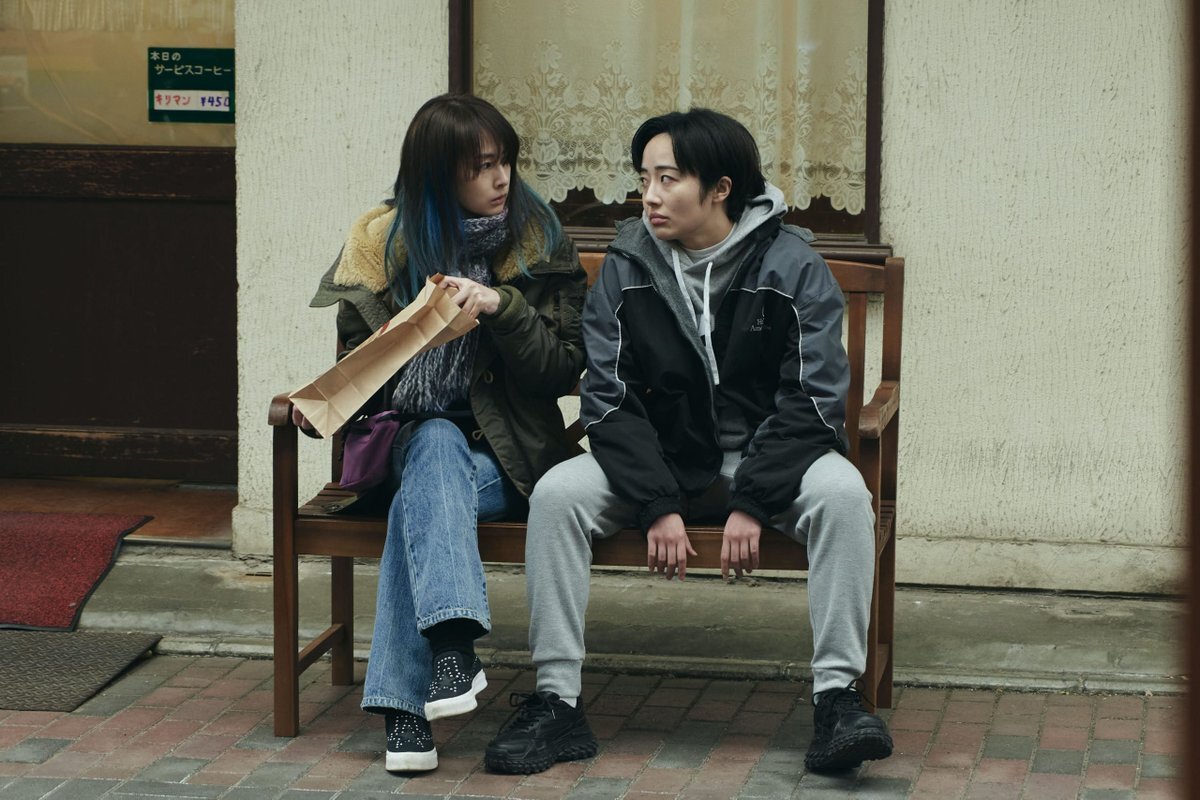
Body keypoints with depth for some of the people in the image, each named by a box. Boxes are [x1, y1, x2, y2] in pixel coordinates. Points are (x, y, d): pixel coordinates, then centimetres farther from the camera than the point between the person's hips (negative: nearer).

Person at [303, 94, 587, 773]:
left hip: (506, 455, -1)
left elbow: (564, 369, -5)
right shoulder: (384, 242, 4)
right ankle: (454, 647, -49)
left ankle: (404, 701, -36)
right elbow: (357, 360, 11)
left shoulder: (540, 246, 1)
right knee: (439, 444, -35)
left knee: (420, 497, -31)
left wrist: (502, 307, -20)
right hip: (408, 442, 1)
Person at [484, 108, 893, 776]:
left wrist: (751, 504, -24)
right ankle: (558, 705, -20)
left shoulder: (792, 267, -10)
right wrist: (658, 505, -20)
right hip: (663, 461, 2)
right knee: (557, 493, -22)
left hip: (770, 456, -2)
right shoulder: (628, 267, -3)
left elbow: (813, 401, -14)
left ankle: (838, 698, -30)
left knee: (842, 491, -33)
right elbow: (609, 400, -7)